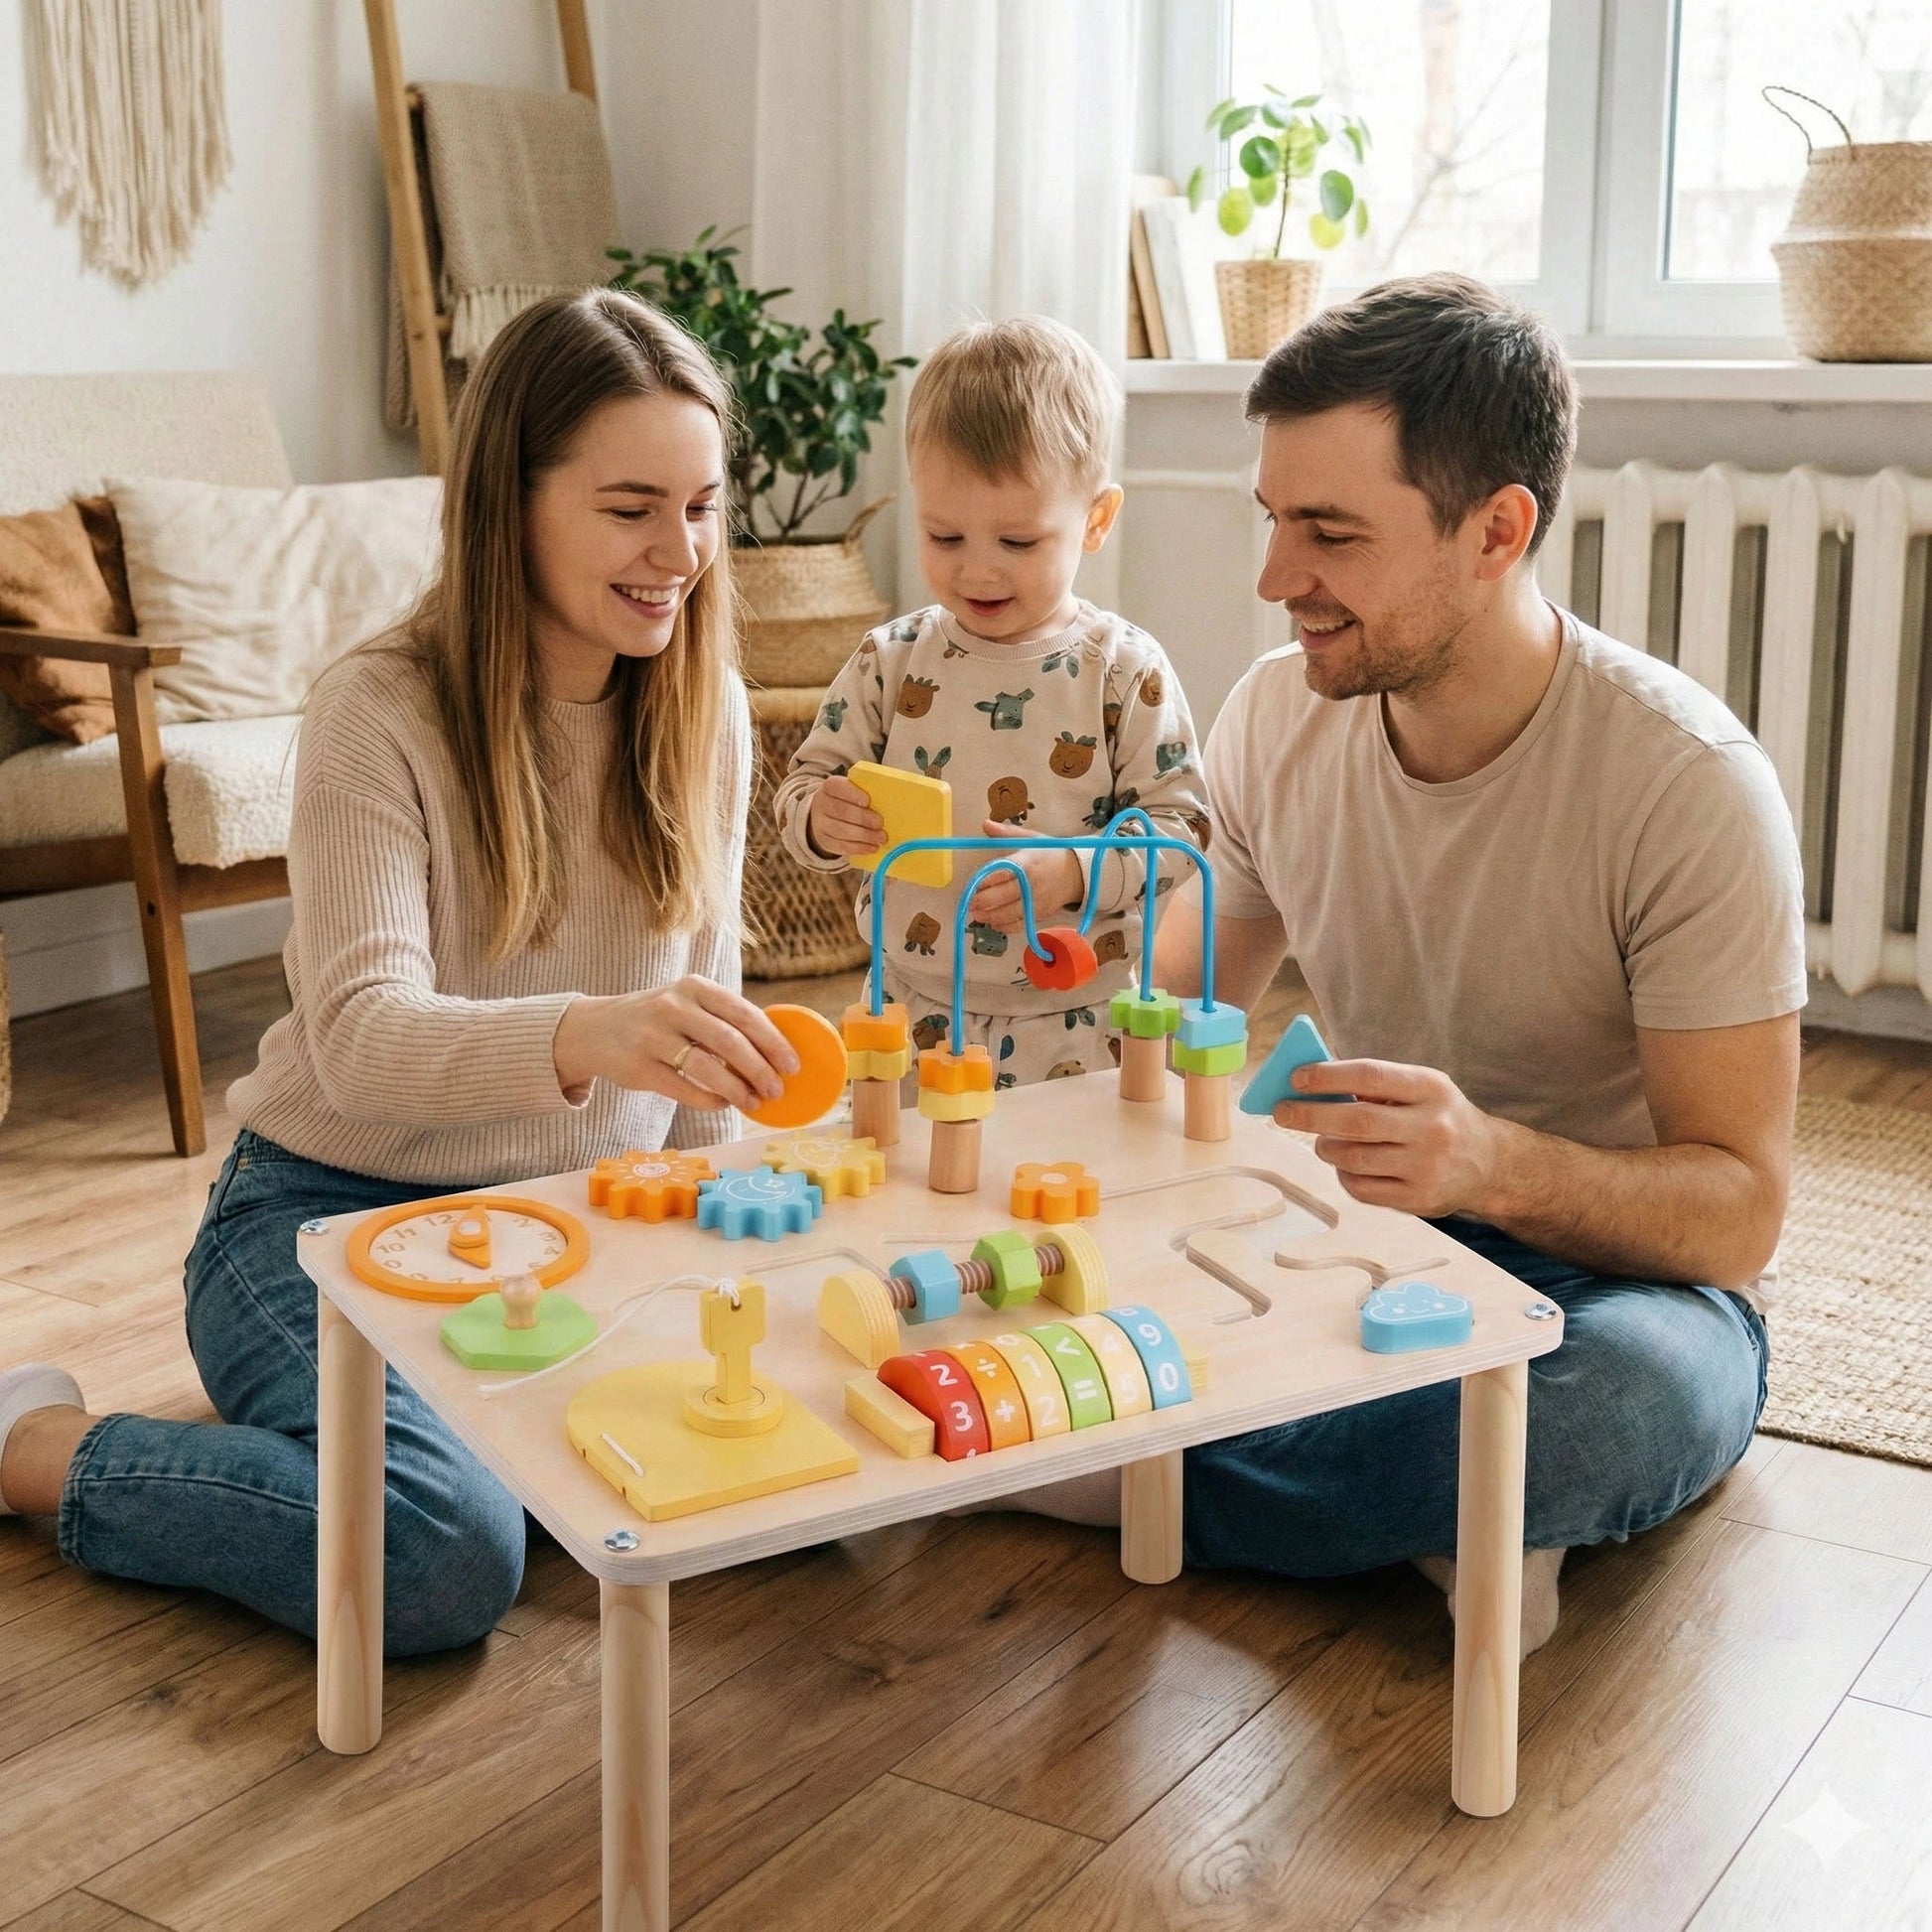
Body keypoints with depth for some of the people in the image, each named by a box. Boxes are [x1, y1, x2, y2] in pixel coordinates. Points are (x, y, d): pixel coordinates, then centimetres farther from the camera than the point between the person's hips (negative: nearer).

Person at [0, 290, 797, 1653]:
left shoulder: (707, 715, 1)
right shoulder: (382, 712, -17)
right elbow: (360, 1038, -30)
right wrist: (584, 1035, -49)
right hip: (336, 1215, -5)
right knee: (443, 1560, -30)